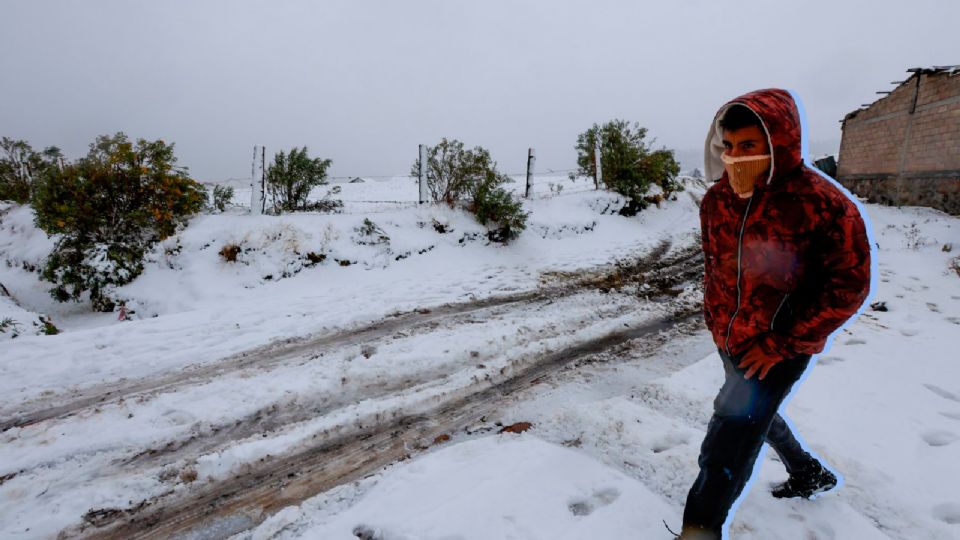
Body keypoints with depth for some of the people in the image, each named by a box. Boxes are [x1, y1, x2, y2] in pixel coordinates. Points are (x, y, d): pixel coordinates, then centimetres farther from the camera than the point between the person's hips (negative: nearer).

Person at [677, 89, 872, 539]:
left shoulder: (823, 203, -21)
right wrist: (716, 318, 10)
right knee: (756, 414, 27)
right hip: (729, 339, 7)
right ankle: (810, 475, 55)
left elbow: (849, 285, -16)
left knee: (724, 453, -12)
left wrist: (784, 342, -19)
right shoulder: (716, 200, -3)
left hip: (780, 346, -7)